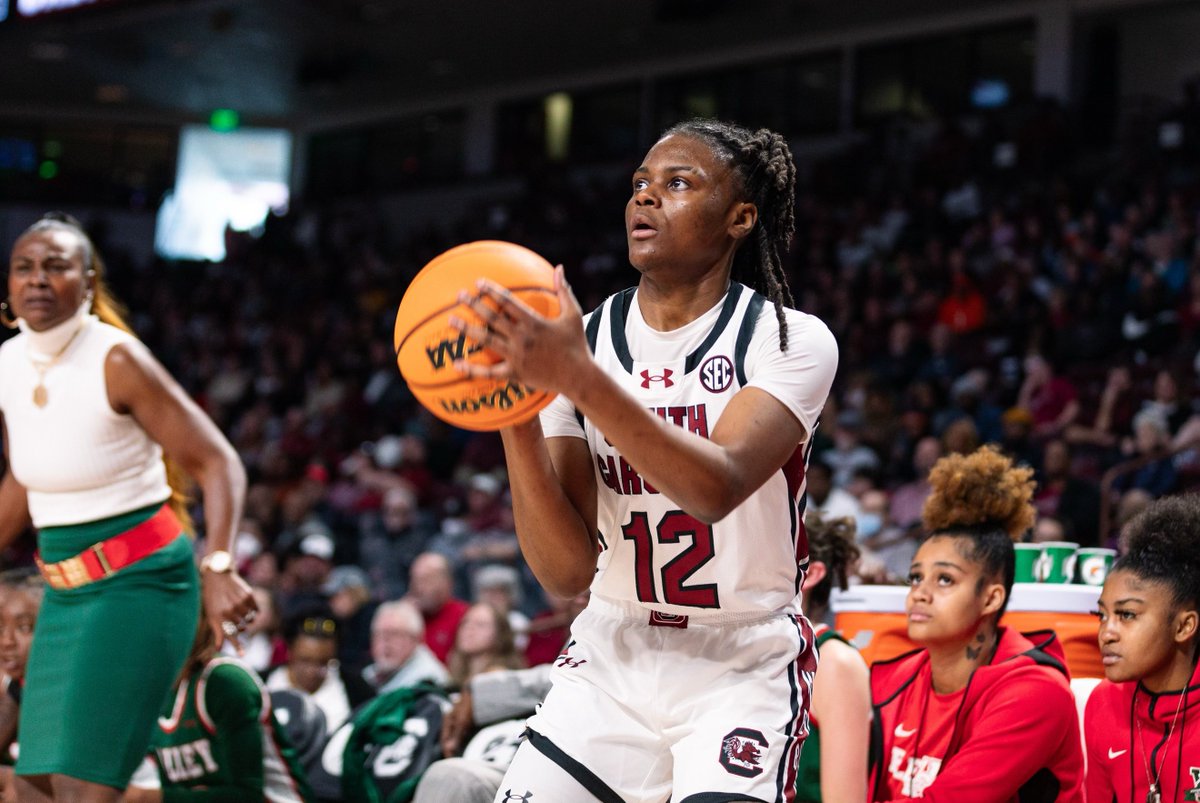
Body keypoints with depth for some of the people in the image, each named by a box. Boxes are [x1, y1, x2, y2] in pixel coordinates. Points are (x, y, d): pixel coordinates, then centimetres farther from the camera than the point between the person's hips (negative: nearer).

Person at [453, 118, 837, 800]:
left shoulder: (793, 341, -10)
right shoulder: (577, 341, -2)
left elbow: (717, 487, -29)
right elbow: (567, 573, -7)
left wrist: (578, 379, -39)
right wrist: (515, 422, -22)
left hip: (745, 666, -3)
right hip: (613, 659, 3)